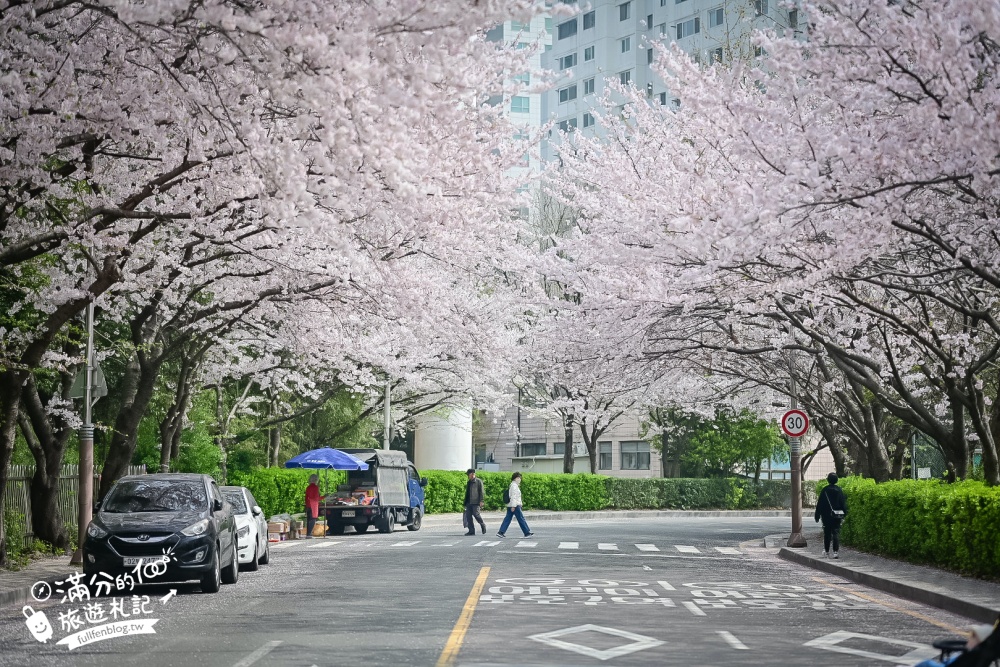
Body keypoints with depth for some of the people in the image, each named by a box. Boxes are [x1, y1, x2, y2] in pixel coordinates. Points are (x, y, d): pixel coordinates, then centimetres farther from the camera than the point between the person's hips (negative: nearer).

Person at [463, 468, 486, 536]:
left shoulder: (478, 481, -2)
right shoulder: (469, 482, 18)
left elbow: (481, 492, -7)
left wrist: (481, 501, -14)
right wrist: (466, 502, 19)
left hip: (475, 502, -7)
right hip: (469, 502, 7)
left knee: (476, 514, -11)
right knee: (468, 516, 1)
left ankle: (483, 525, 15)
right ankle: (471, 531, 5)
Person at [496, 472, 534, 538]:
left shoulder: (514, 485, 18)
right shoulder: (514, 485, -13)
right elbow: (513, 496, -19)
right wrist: (513, 506, -23)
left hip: (510, 506, 10)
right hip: (515, 505, -10)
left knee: (507, 519, 7)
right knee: (521, 518, -3)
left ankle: (501, 532, 3)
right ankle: (527, 533, 2)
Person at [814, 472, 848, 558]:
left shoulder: (824, 490, -6)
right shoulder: (839, 490, -2)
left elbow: (820, 504, -3)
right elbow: (843, 503, 0)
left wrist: (817, 515, 4)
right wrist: (844, 515, 6)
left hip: (826, 515, 0)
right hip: (837, 515, 1)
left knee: (827, 533, 11)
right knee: (836, 533, 0)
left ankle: (826, 551, 20)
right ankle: (836, 551, -10)